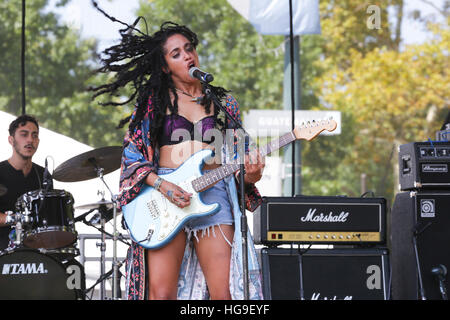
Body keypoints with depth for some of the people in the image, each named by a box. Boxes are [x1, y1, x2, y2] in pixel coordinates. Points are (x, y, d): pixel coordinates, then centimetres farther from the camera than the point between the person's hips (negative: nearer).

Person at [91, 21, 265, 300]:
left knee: (224, 294, -11)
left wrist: (250, 174, -6)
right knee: (161, 294, -12)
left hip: (214, 195, 1)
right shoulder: (152, 102, 10)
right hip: (163, 196, -1)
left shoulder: (223, 103, 16)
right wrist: (162, 186, -10)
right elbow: (132, 156, 7)